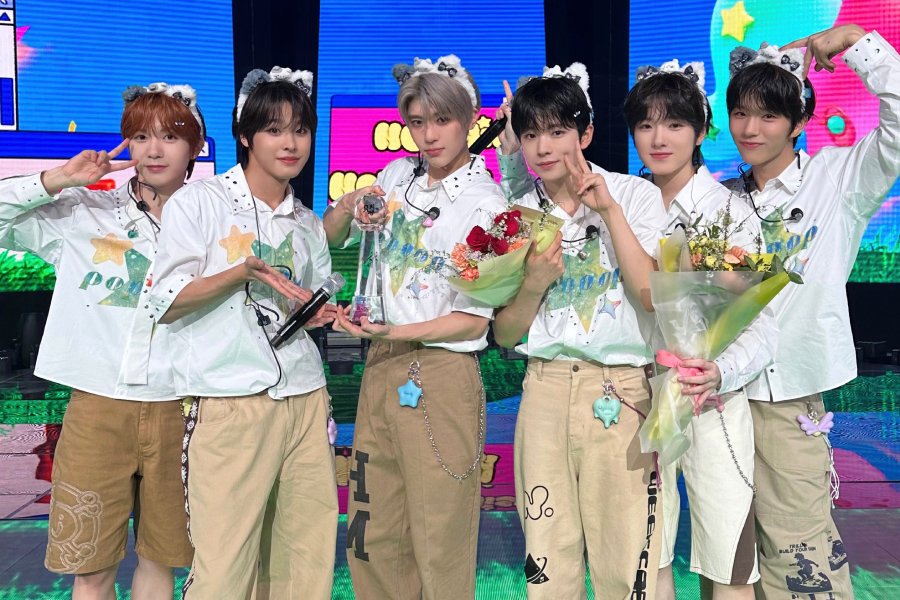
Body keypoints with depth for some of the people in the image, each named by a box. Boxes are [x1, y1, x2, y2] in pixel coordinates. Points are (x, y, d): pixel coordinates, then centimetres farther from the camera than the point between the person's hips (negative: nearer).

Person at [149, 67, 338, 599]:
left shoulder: (308, 225, 16)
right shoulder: (200, 202, 0)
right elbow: (166, 305, -5)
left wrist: (326, 315, 1)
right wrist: (244, 271, -18)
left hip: (305, 400, 5)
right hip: (230, 405, -5)